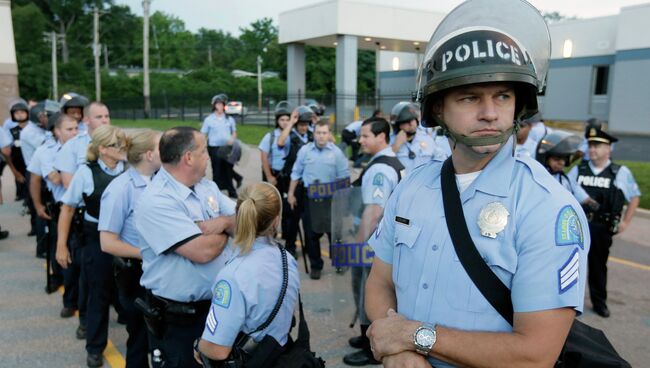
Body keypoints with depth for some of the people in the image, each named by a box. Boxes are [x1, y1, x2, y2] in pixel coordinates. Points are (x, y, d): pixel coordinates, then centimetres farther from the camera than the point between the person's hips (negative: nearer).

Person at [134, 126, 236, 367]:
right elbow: (203, 251, -28)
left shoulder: (207, 187, 5)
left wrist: (220, 223, -19)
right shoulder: (156, 201, -22)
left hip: (218, 305, 8)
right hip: (178, 318, -8)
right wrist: (227, 231, -8)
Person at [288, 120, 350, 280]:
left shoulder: (336, 152, -2)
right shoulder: (305, 150, 1)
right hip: (310, 198, 1)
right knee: (311, 233, 8)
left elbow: (344, 177, 1)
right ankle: (315, 266, 22)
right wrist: (291, 193, 6)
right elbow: (296, 173, 7)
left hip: (331, 199, -1)